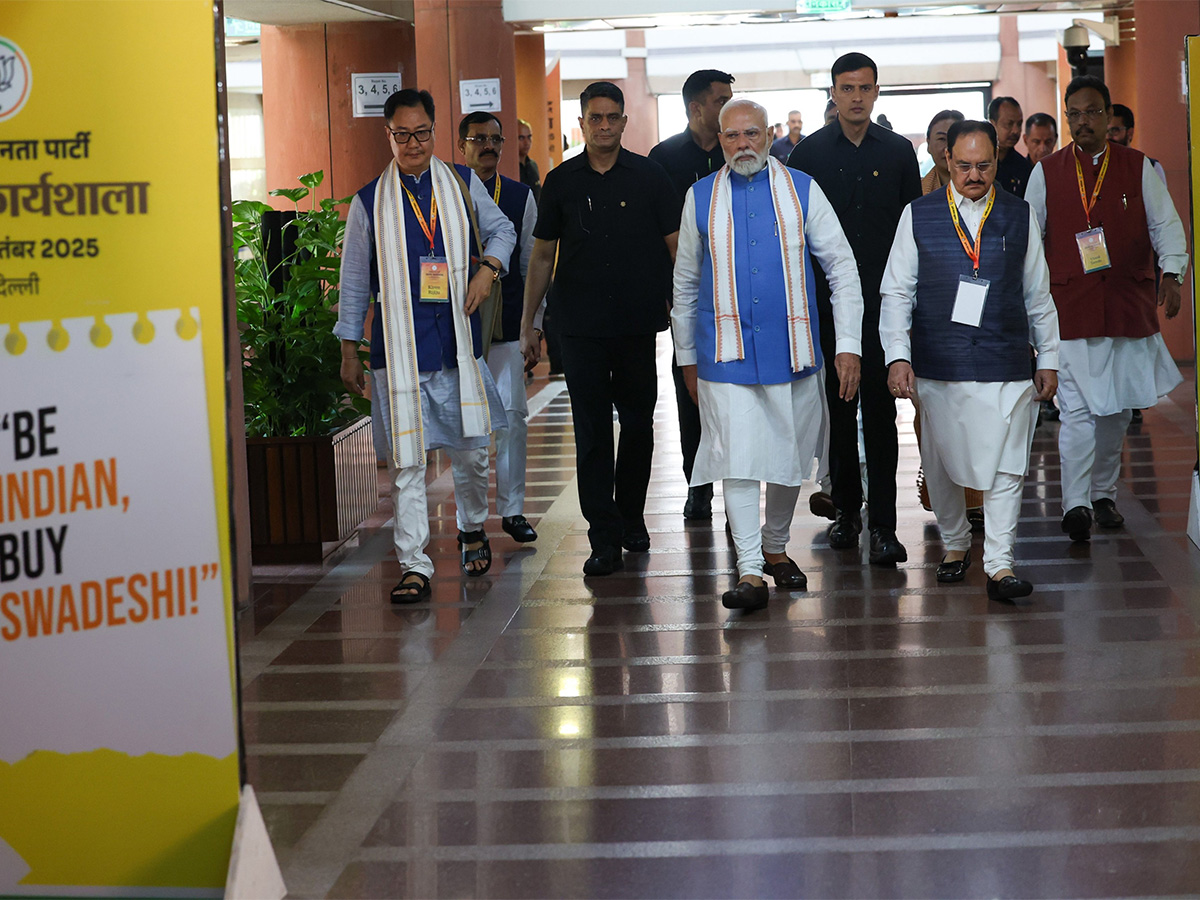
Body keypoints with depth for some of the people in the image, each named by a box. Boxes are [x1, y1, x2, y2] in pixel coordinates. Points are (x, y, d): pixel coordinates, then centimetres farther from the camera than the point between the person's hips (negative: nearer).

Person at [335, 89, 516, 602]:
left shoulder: (462, 184, 7)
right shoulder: (369, 203, 3)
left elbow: (501, 229, 21)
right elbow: (355, 282, 8)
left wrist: (488, 268, -1)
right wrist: (349, 351, 6)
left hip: (458, 344, 2)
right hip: (399, 350, -2)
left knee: (471, 450, 10)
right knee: (406, 461, -4)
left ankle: (472, 529, 37)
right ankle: (414, 567, 1)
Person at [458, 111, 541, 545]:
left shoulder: (521, 196, 8)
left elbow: (532, 263, 10)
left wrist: (534, 324, 6)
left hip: (508, 326, 1)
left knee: (513, 415, -1)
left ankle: (513, 509, 9)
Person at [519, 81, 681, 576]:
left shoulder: (649, 177, 2)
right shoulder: (561, 182, 5)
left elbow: (677, 248, 4)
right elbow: (542, 256, 10)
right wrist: (527, 324, 8)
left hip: (638, 324, 0)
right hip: (580, 326, 0)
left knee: (638, 424, 10)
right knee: (592, 431, -3)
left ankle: (631, 517, 28)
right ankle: (605, 538, -1)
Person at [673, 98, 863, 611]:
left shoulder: (802, 190, 3)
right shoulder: (701, 198, 6)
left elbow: (842, 266, 5)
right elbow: (685, 283, 15)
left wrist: (848, 344, -2)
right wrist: (686, 356, 15)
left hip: (793, 350, 1)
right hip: (726, 351, -1)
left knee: (789, 457, 11)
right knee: (737, 457, -10)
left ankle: (775, 548, 31)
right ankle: (749, 572, -9)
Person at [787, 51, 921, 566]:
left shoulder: (899, 152, 7)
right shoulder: (809, 153, 4)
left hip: (884, 299, 0)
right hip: (828, 303, 0)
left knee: (880, 409, -3)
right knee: (837, 408, 7)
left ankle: (883, 523, -2)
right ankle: (845, 507, 21)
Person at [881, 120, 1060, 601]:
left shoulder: (1020, 215, 8)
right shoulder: (918, 215, 3)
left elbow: (1038, 294, 13)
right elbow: (896, 291, 3)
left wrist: (1048, 358, 12)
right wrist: (897, 355, -7)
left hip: (1005, 364, 0)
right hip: (937, 364, 0)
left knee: (1004, 465, -6)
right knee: (941, 463, 10)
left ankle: (999, 564, -3)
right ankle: (955, 543, 29)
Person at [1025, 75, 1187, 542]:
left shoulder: (1138, 168, 6)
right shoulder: (1046, 172, 6)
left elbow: (1165, 224, 3)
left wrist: (1171, 273, -14)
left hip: (1129, 306, 2)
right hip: (1069, 307, -2)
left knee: (1117, 408, 10)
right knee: (1077, 408, -12)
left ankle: (1104, 494, 25)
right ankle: (1075, 504, -14)